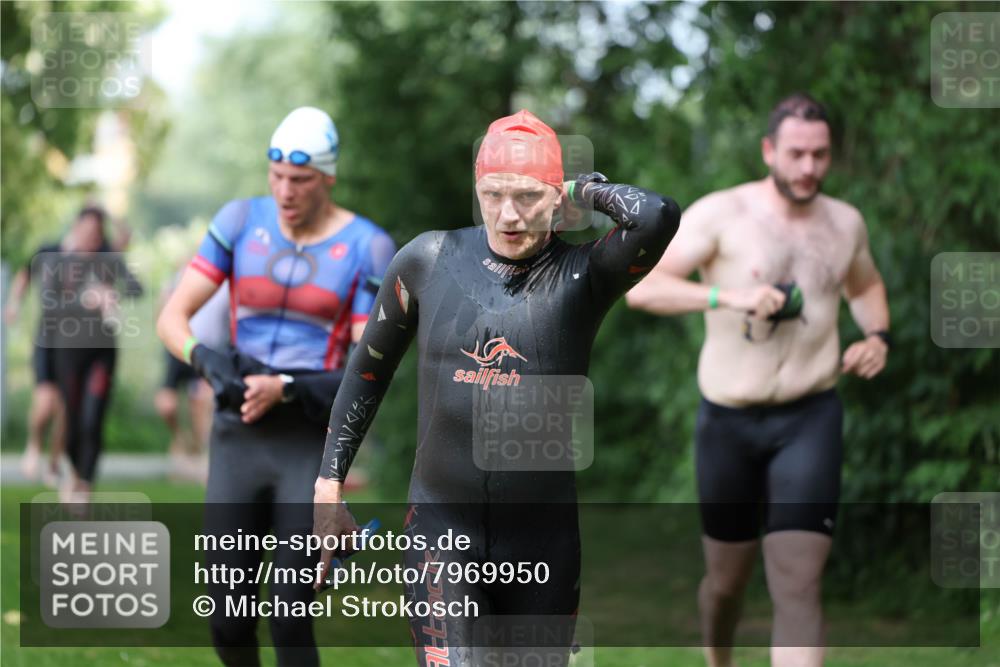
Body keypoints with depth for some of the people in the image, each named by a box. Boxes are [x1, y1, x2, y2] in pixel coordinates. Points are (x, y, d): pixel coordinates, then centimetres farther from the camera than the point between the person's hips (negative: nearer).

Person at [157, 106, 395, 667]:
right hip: (238, 437, 3)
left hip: (312, 441, -2)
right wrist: (205, 358, -20)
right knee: (229, 622, 3)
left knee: (291, 619, -8)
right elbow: (173, 316, 2)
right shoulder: (243, 222, 4)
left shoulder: (365, 248, -2)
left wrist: (285, 389, -20)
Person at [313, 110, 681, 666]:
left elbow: (658, 217, -27)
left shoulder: (583, 276, -5)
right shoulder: (429, 260, 2)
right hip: (442, 527, 0)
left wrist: (588, 191, -8)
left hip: (545, 538, 0)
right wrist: (330, 485, 11)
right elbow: (369, 369, 13)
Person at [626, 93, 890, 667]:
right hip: (730, 420, -1)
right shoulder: (721, 215, -8)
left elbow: (866, 285, 28)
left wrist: (878, 336, 6)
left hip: (810, 419, 1)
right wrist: (727, 296, -31)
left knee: (798, 584, -13)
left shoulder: (845, 222, 6)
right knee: (728, 576, 14)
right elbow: (642, 288, -17)